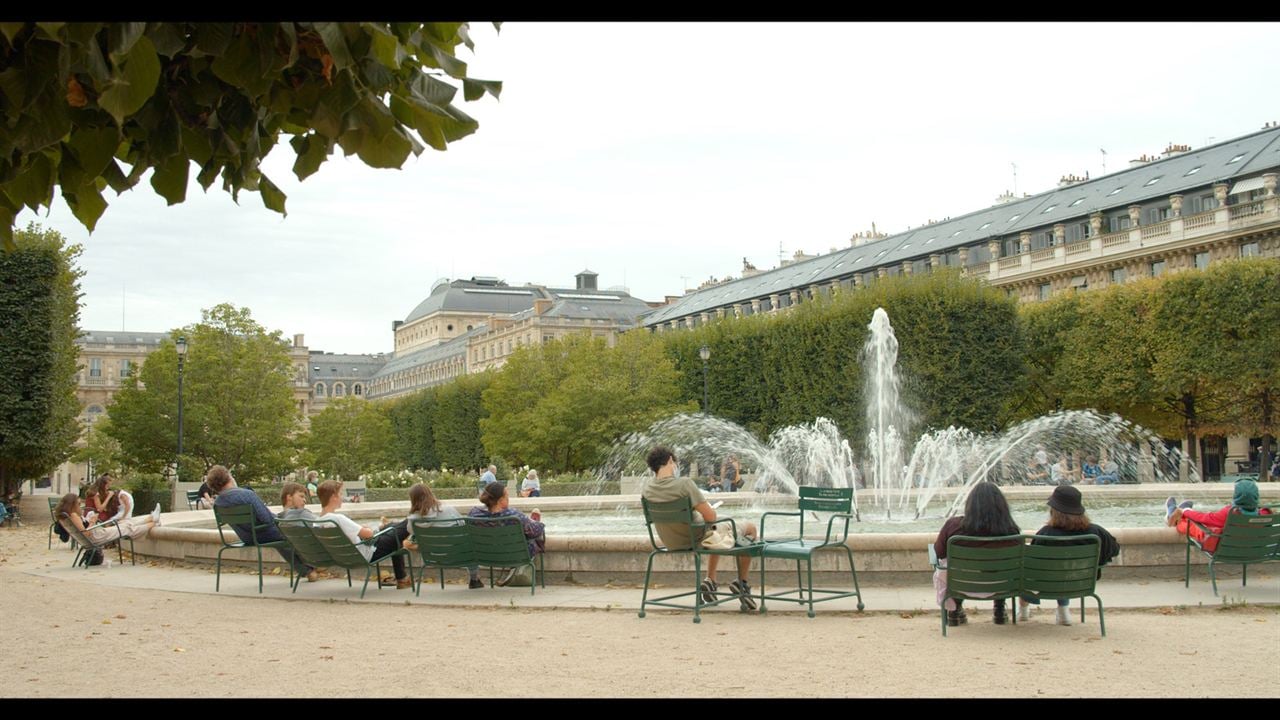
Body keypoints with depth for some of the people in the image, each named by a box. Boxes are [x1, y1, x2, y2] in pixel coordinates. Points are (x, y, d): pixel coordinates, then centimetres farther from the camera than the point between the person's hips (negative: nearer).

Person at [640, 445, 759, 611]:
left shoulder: (646, 490, -9)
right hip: (696, 540, -7)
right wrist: (710, 509, -4)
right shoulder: (684, 483, -29)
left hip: (671, 543, 7)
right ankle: (741, 583, 20)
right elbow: (710, 517, -28)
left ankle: (710, 582, 33)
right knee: (750, 528, 16)